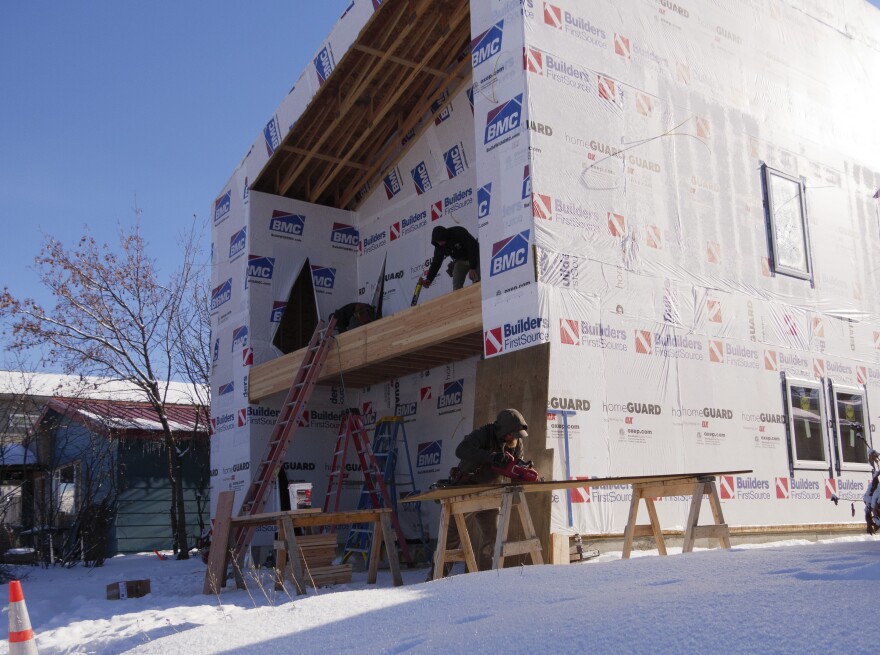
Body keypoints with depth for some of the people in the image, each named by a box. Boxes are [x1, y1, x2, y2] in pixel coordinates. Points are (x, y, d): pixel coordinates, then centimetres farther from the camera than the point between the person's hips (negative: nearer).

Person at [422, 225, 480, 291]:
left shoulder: (459, 233, -30)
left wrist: (472, 268, -34)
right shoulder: (439, 246, -13)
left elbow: (473, 247, -30)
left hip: (474, 258, -5)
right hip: (460, 260, 5)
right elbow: (436, 262, -9)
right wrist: (429, 279, -20)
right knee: (456, 286, -7)